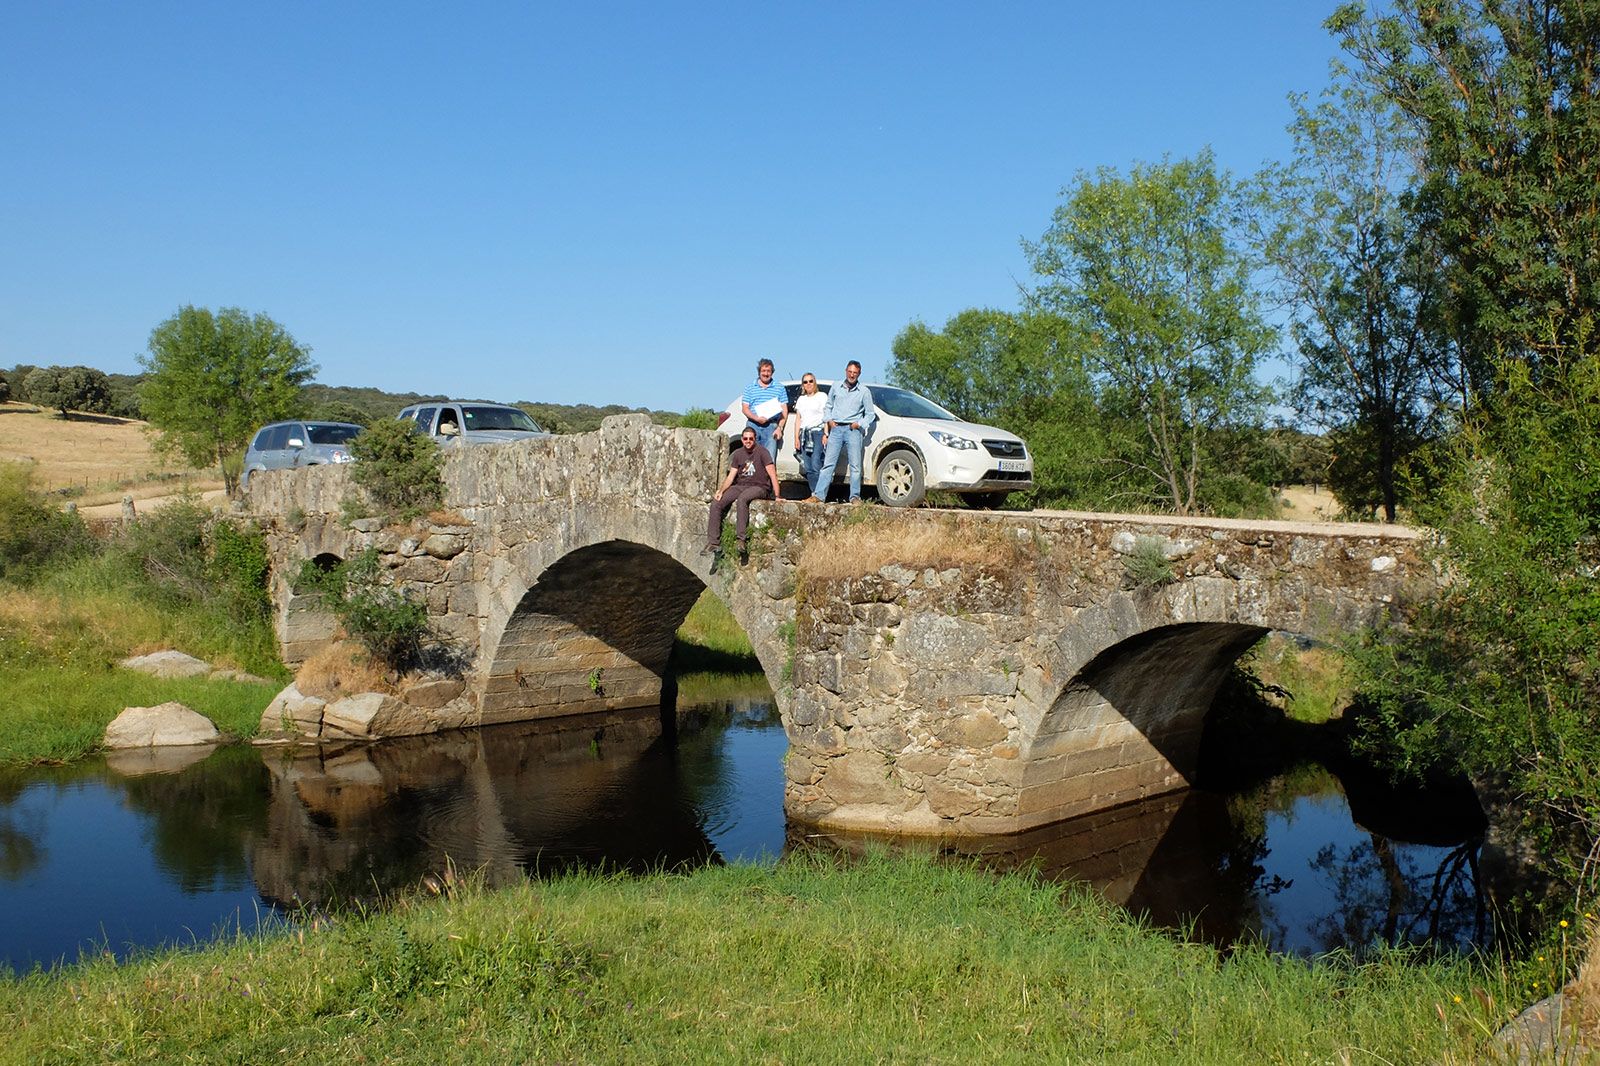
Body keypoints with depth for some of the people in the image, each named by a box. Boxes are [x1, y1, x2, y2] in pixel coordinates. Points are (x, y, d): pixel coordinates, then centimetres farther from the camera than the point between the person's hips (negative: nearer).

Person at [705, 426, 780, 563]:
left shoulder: (761, 452, -6)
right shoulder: (738, 454, 11)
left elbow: (772, 474, -11)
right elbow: (731, 475, 9)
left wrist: (777, 496, -19)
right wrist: (721, 490, -8)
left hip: (759, 487, -6)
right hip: (741, 485, 6)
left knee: (741, 499, -38)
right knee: (716, 503, -15)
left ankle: (741, 540, -39)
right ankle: (712, 542, -15)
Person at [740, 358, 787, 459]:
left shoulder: (780, 388, 12)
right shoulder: (750, 387, 13)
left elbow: (784, 411, 7)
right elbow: (745, 408, 6)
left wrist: (780, 428, -7)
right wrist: (756, 418, -12)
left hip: (772, 427, -1)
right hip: (753, 425, 1)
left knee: (770, 459, -10)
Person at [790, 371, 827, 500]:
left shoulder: (822, 396, 7)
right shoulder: (801, 399, 23)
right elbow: (798, 419, 20)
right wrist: (796, 437, 10)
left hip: (818, 432, -6)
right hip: (804, 434, 6)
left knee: (816, 465, -17)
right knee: (808, 468, -2)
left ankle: (820, 494, -19)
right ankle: (814, 493, 1)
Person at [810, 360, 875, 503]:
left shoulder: (864, 391, 6)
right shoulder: (836, 386, 12)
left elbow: (870, 414, 9)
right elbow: (828, 407, 21)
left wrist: (859, 424, -6)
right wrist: (828, 420, 4)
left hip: (853, 430, -1)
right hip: (836, 428, 1)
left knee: (855, 465, -4)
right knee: (828, 463, -3)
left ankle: (855, 496, 2)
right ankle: (818, 495, -6)